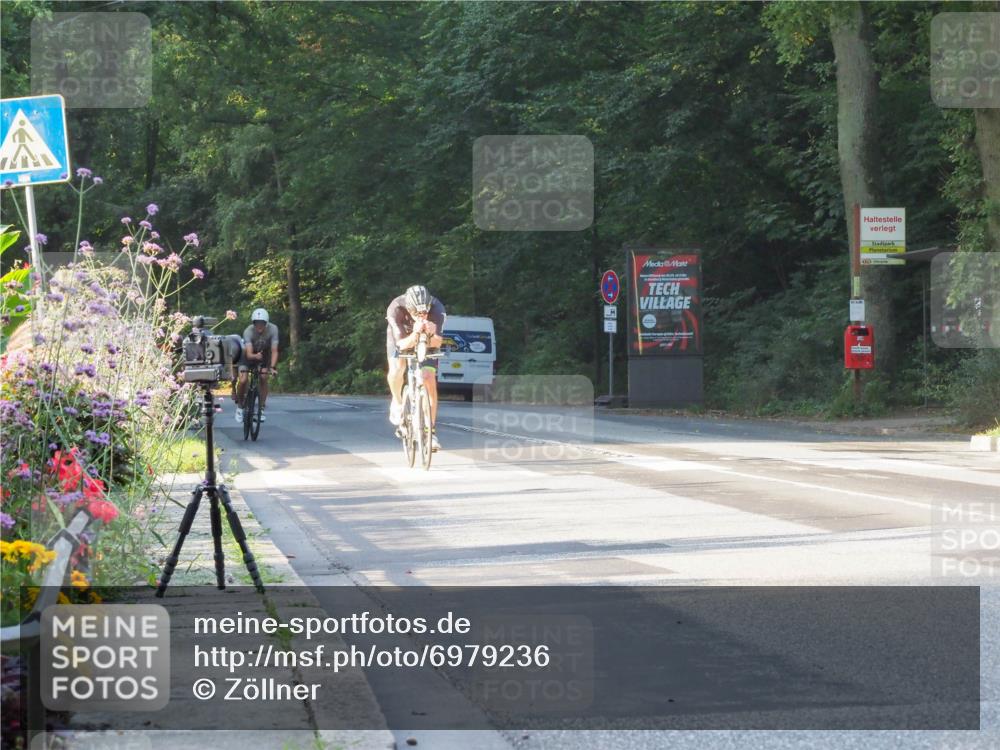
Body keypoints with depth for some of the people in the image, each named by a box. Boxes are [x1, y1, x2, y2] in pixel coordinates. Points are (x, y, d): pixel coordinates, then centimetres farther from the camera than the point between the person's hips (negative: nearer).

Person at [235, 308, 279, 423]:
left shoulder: (272, 329, -31)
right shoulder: (248, 331, -34)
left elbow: (274, 351, -34)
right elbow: (249, 354, -41)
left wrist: (272, 367, -47)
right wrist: (256, 356, -63)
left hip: (265, 354, 1)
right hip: (250, 355, -1)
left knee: (263, 378, -18)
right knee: (243, 380, -17)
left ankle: (262, 408, -6)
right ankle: (239, 406, 6)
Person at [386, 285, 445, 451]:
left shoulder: (436, 308, -35)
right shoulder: (396, 308, -37)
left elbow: (437, 342, -37)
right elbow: (401, 344, -37)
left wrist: (431, 335, -60)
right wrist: (415, 334, -58)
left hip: (426, 340, 1)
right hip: (401, 337, 0)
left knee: (430, 381, -13)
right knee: (397, 369, -27)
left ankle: (431, 431, -4)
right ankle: (397, 402, 4)